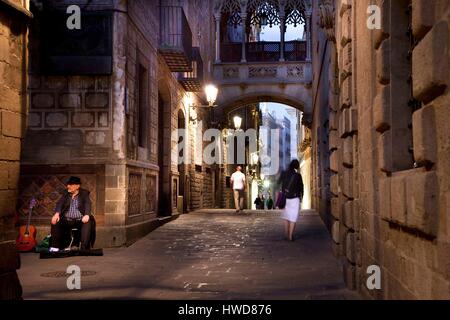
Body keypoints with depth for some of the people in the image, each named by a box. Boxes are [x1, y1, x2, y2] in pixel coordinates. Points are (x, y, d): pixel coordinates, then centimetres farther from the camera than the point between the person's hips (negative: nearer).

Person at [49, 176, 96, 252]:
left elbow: (88, 204, -11)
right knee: (55, 222, -22)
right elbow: (59, 204, 0)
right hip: (67, 220, 3)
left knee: (88, 222, -33)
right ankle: (55, 247, -18)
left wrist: (86, 215, -33)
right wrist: (57, 214, -23)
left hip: (80, 220, -3)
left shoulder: (84, 194, 5)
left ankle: (84, 248, -36)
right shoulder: (66, 194, 14)